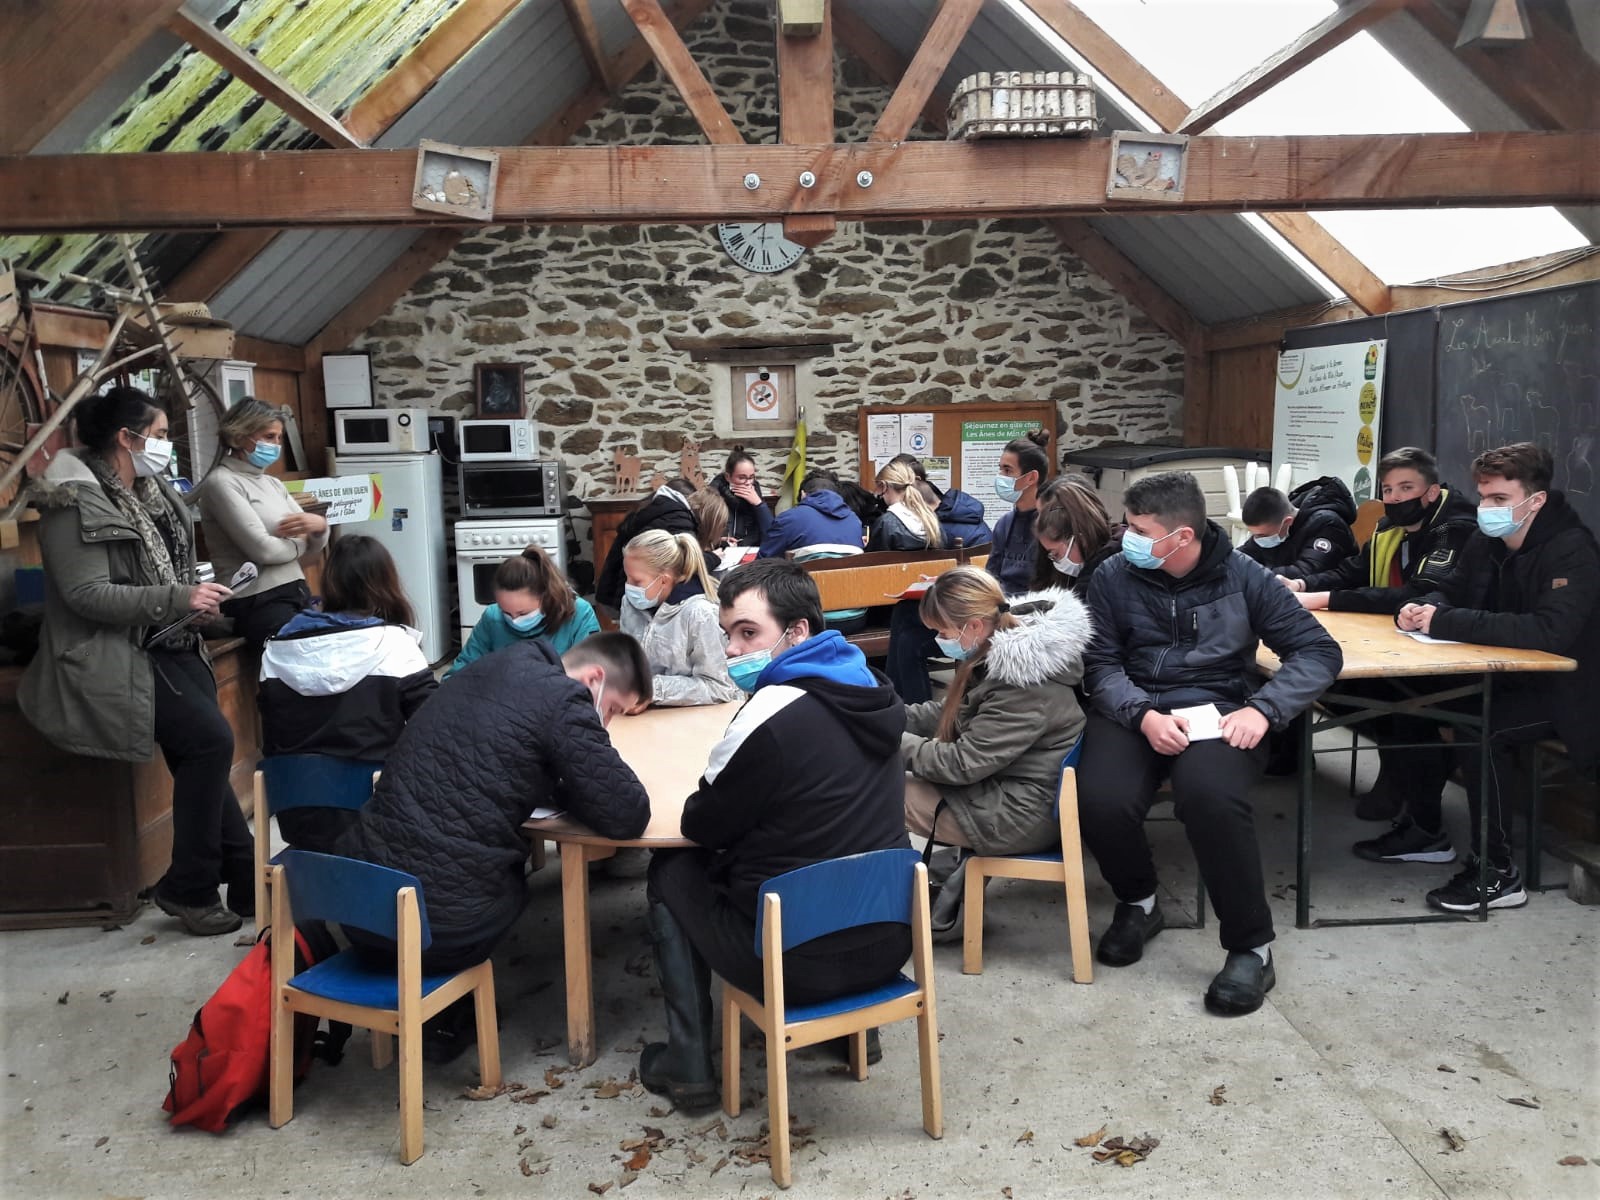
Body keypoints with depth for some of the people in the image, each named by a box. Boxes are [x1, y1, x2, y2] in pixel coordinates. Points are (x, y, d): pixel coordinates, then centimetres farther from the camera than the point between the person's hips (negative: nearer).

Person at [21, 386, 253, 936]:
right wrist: (179, 599, -23)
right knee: (210, 739, -21)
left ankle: (245, 879, 5)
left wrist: (198, 594, 6)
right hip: (113, 657, -8)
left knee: (205, 749, -1)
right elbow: (85, 594, -20)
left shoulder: (151, 491, 14)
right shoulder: (76, 500, -13)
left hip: (168, 644, 9)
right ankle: (188, 886, -7)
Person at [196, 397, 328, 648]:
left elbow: (311, 550, 14)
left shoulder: (273, 484, 16)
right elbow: (263, 549, -16)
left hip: (298, 594, 7)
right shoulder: (222, 483, -6)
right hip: (257, 603, -7)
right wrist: (300, 541, 2)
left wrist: (319, 525, -8)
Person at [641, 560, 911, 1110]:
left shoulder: (773, 714, -22)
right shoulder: (871, 692, 2)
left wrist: (707, 798, 10)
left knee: (672, 871, 17)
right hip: (888, 944, 7)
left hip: (803, 964, -7)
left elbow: (699, 826, -8)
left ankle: (688, 1065, 19)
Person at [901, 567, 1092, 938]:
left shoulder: (1023, 681, -27)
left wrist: (895, 742, -13)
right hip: (1005, 786, 10)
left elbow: (963, 763, -23)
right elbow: (952, 713, 14)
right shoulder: (1003, 651, 1)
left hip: (1024, 814, -10)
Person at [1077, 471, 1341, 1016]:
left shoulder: (1241, 576, -1)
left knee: (1210, 796, -35)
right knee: (1101, 802, -29)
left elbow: (1319, 650, 0)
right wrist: (1144, 714, -21)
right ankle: (1138, 902, 5)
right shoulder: (1113, 577, 1)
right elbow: (1101, 664, -1)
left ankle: (1252, 947, -14)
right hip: (1132, 709, 1)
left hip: (1217, 710, -1)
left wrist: (1263, 709, -16)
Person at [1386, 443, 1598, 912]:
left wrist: (1444, 622, -34)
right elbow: (1452, 593, 10)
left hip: (1560, 693, -8)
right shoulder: (1486, 540, 2)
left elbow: (1549, 631, -35)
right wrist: (1421, 609, -16)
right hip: (1504, 678, 8)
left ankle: (1497, 873, -17)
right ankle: (1424, 829, 10)